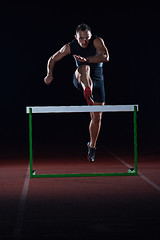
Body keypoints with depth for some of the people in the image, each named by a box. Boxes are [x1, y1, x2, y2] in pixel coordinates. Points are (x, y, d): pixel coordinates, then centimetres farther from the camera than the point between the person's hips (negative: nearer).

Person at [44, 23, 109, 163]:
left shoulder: (97, 41, -15)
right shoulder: (70, 47, -8)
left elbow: (105, 57, -32)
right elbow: (53, 59, 4)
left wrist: (87, 59, -45)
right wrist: (50, 74, -13)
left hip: (97, 80, 1)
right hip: (80, 80, -1)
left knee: (97, 117, 2)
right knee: (84, 68, -38)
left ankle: (92, 146, 24)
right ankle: (88, 93, -71)